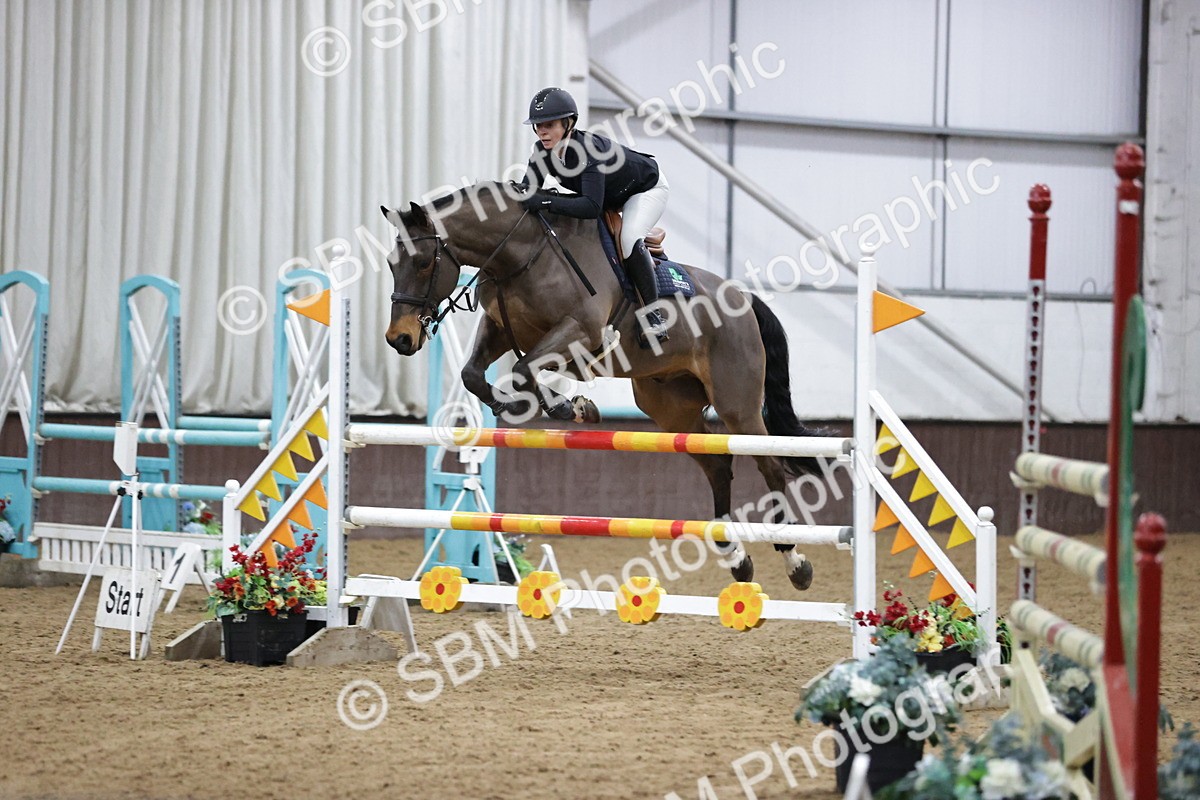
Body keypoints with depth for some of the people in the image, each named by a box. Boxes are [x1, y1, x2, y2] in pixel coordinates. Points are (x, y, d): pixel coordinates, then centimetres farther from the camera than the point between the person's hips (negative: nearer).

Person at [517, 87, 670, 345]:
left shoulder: (587, 149, -41)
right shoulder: (542, 151, -19)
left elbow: (592, 207, -51)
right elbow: (527, 193, -13)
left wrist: (544, 201, -57)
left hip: (647, 188, -9)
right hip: (609, 197, 9)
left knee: (629, 239, -32)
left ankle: (653, 316, -22)